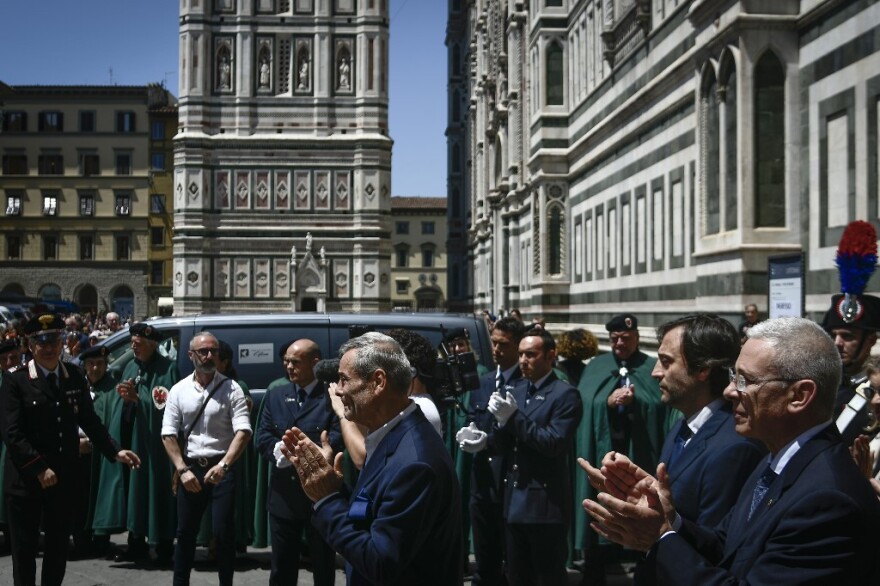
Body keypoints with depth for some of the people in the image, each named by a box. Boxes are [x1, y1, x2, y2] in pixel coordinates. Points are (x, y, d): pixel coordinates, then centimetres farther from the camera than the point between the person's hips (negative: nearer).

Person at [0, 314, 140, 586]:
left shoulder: (75, 376, 4)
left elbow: (89, 420, 9)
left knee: (59, 545, 13)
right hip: (26, 478, -4)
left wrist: (114, 451, 0)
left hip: (64, 476, 4)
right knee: (25, 547, 7)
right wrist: (39, 468, -20)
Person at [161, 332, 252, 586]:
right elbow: (168, 434, 2)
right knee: (185, 532, 12)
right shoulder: (178, 390, 3)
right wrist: (182, 470, -8)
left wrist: (224, 465, -23)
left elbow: (243, 431, -12)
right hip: (190, 468, 3)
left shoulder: (231, 388, -4)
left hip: (222, 469, -3)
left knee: (224, 532, -1)